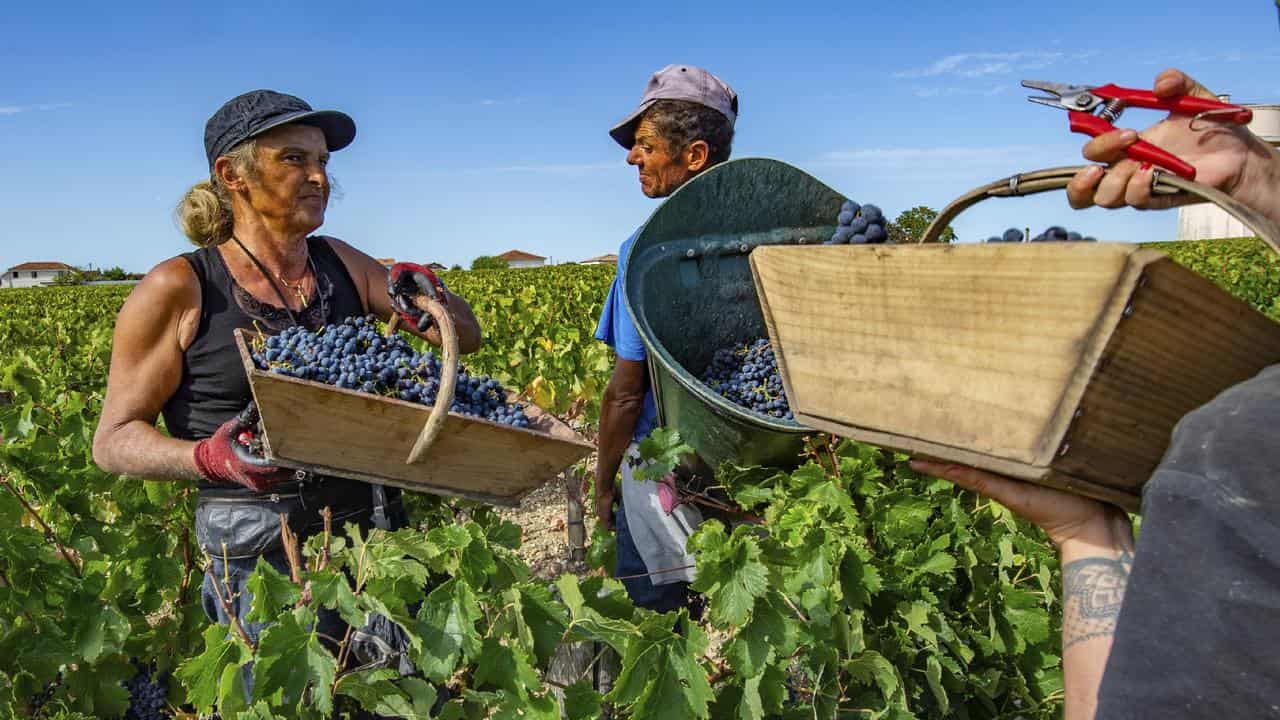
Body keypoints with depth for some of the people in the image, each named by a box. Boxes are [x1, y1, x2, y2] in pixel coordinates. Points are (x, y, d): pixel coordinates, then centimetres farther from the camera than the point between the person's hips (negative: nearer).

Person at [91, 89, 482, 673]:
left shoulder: (343, 264, 6)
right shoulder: (177, 290, -5)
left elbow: (468, 336, 10)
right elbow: (114, 440, -1)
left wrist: (432, 302, -13)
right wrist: (209, 459, -21)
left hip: (377, 529, 4)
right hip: (259, 550, -3)